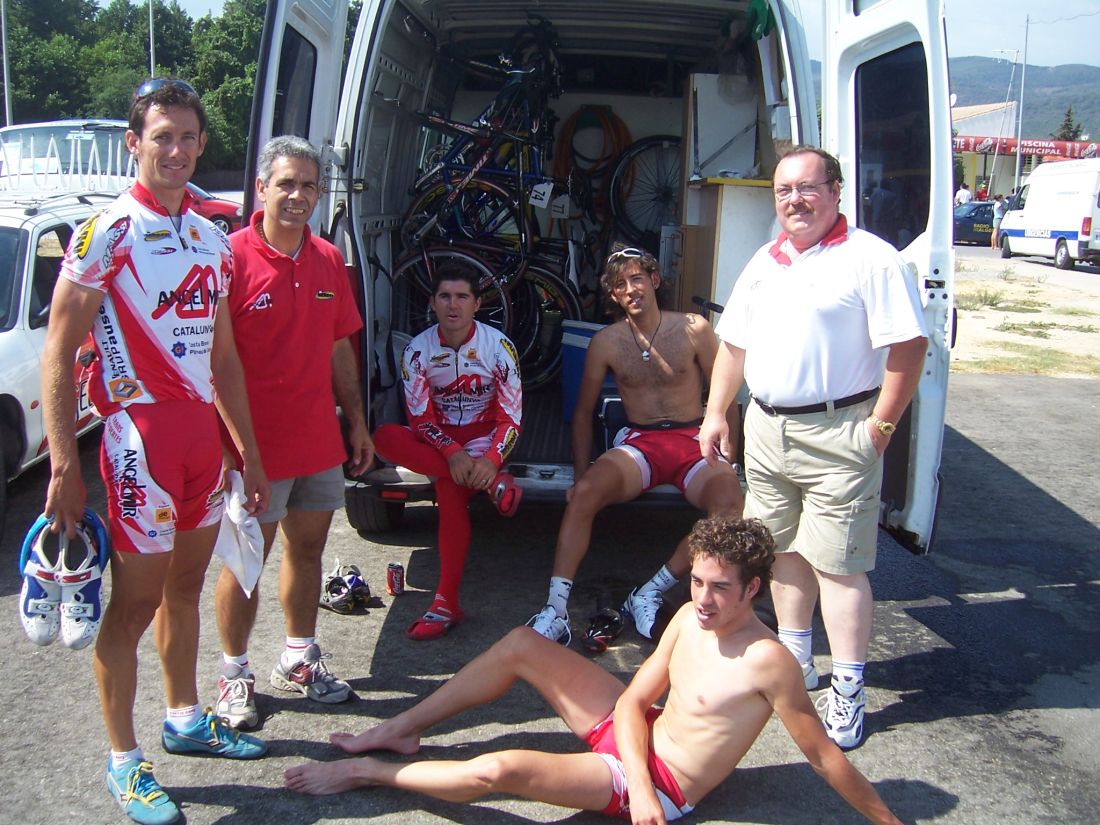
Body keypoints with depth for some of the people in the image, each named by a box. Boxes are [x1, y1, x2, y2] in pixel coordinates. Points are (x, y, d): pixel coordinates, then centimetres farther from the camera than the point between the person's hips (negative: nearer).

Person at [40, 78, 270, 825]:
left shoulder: (211, 239, 12)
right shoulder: (109, 232, -9)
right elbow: (59, 353, -11)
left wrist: (249, 453, 15)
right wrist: (64, 468, -18)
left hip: (202, 429, 7)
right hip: (141, 431, -7)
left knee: (186, 584, 18)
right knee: (135, 602, 1)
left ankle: (186, 720, 35)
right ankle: (124, 762, 16)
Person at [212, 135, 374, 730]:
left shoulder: (328, 261, 8)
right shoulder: (231, 257, -11)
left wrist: (356, 422, 15)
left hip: (319, 441, 6)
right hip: (254, 445, -6)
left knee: (308, 549, 16)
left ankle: (299, 659, 34)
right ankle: (234, 672, 24)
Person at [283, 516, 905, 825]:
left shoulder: (768, 662, -24)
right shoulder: (689, 619, -4)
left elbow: (823, 753, -16)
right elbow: (632, 699, -2)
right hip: (635, 736, 8)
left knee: (499, 770, -24)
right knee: (522, 645, 4)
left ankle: (365, 773, -1)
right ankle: (402, 730, 15)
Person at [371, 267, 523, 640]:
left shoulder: (499, 346, -11)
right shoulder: (418, 350, -7)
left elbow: (511, 417, -12)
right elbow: (421, 417, -10)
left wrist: (491, 459, -32)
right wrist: (452, 452, -29)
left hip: (484, 437, -3)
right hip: (440, 440, 3)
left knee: (450, 487, -35)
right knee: (384, 437, -29)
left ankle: (446, 604, -28)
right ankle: (492, 485, -30)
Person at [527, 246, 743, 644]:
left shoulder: (693, 329, 0)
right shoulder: (606, 342, 5)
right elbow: (583, 412, 11)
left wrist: (727, 458, -6)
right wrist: (580, 473, 0)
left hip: (693, 439, -1)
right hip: (638, 442, 1)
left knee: (730, 504, -33)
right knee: (585, 492, -30)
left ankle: (652, 593, -20)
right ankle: (556, 610, -27)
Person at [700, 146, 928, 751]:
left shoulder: (869, 258, -9)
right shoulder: (764, 262, 13)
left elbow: (908, 347, -13)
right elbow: (733, 344, 19)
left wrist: (881, 425, -14)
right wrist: (715, 413, 15)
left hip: (836, 433, -7)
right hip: (766, 429, 7)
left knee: (837, 565, -3)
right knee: (784, 552, 16)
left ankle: (848, 691, 8)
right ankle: (795, 659, 33)